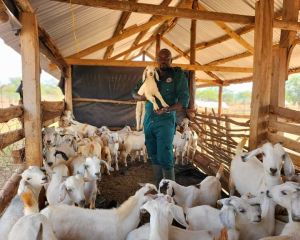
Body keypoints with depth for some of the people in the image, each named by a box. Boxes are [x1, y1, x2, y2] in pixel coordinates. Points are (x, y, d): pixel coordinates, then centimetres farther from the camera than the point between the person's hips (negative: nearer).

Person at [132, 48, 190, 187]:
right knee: (154, 157, 12)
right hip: (148, 120, 5)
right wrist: (142, 97, -5)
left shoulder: (178, 75, -2)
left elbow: (184, 101, -8)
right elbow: (134, 93, 18)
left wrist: (167, 110, -22)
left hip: (166, 121, -5)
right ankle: (158, 187, 26)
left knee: (165, 158, -10)